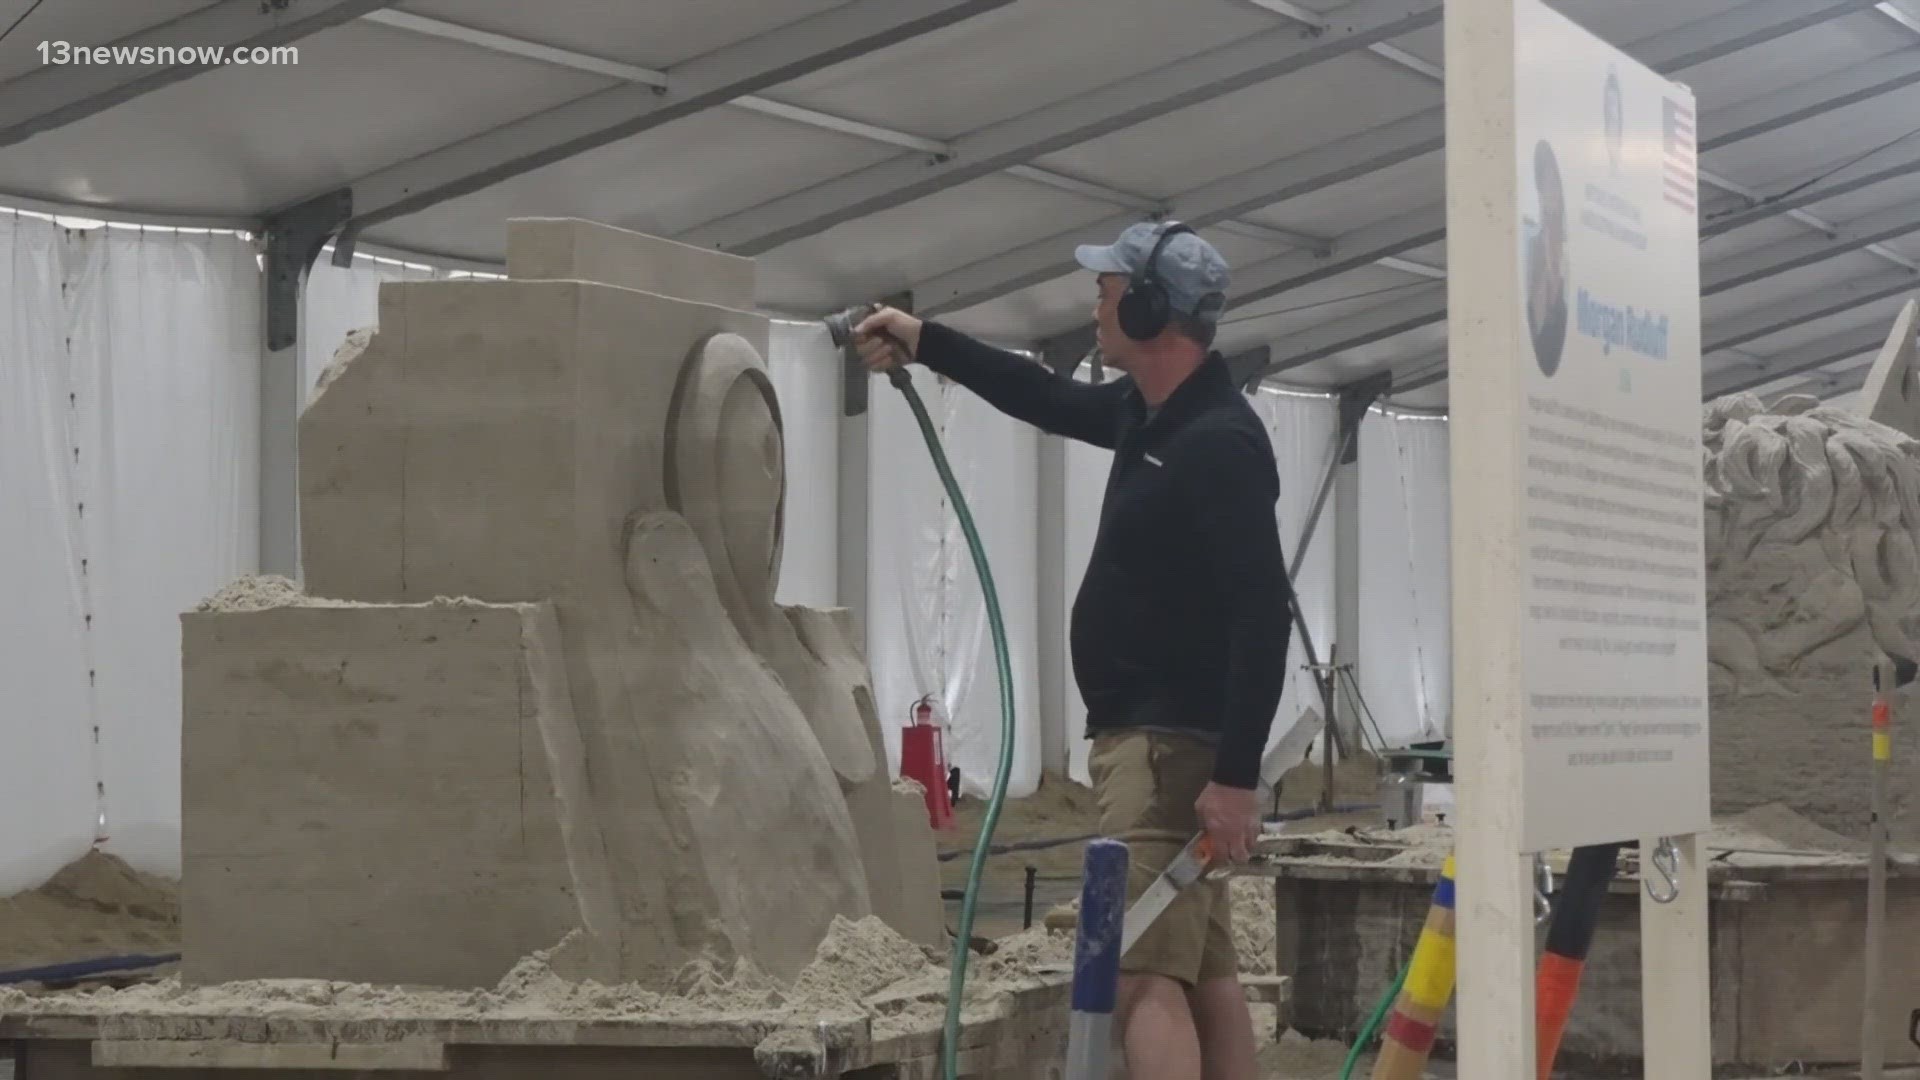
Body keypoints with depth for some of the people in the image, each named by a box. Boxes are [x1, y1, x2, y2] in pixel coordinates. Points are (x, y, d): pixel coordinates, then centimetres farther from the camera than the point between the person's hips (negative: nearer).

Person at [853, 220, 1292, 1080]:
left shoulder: (1219, 443, -18)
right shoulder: (1149, 412, 12)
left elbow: (1262, 616, -24)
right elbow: (1052, 401, 33)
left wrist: (1237, 775, -27)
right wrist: (923, 341, 34)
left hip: (1169, 744, -10)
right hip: (1158, 737, 10)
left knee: (1145, 974, -16)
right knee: (1206, 971, 9)